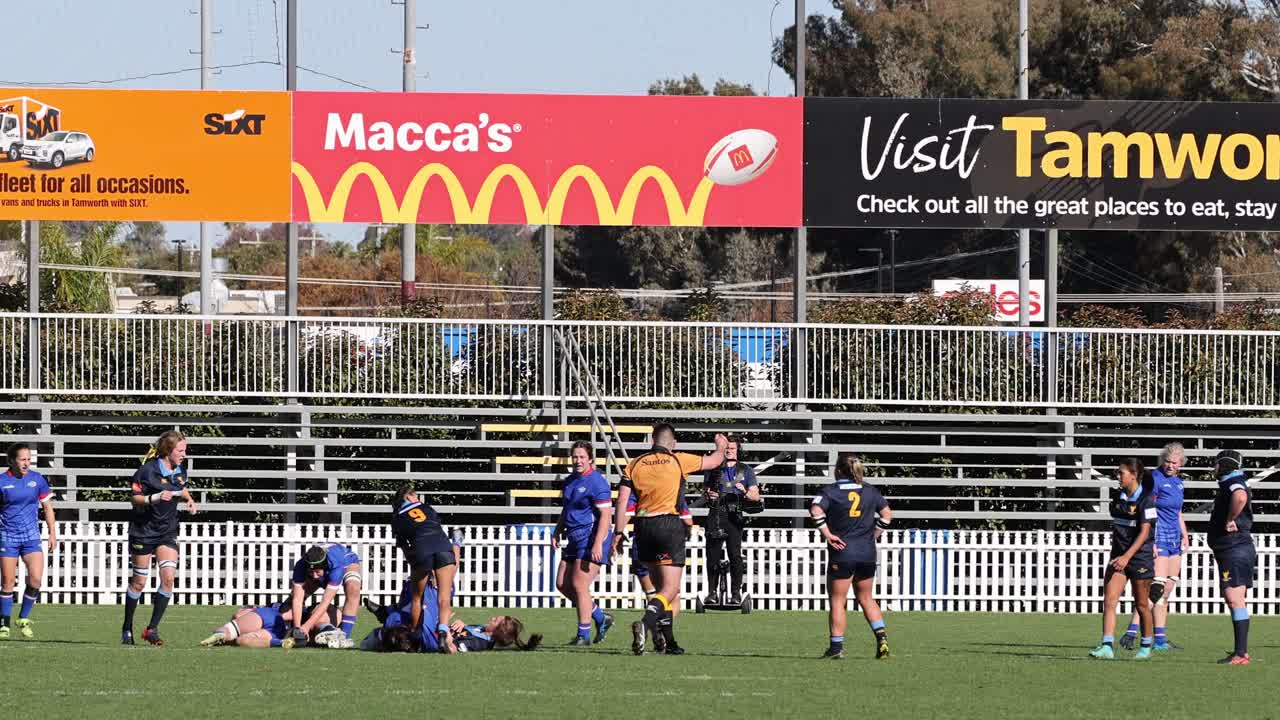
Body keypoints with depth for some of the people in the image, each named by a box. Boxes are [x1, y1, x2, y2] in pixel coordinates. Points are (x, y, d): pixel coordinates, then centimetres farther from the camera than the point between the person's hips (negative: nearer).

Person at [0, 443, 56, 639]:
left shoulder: (37, 479, 2)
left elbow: (47, 506, 11)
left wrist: (52, 533, 8)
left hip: (31, 536, 2)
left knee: (36, 580, -11)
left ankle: (24, 619, 9)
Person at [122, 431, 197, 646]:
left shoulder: (180, 471, 3)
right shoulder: (148, 470, -16)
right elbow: (133, 497, -12)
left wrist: (189, 500, 4)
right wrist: (153, 498, -28)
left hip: (167, 532, 5)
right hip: (143, 531, -5)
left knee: (168, 577, -11)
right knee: (138, 582, 3)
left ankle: (152, 629, -4)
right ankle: (127, 629, 19)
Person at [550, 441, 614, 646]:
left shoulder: (596, 481, -12)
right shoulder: (570, 481, 14)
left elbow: (605, 515, -17)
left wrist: (598, 544, -24)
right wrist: (557, 532, 13)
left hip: (593, 537, -9)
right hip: (575, 538, 9)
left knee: (579, 585, -11)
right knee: (562, 584, 8)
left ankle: (583, 635, -3)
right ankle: (601, 619, 21)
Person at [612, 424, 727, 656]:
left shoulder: (634, 465, 6)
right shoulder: (678, 461, 1)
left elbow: (622, 501, 0)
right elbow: (714, 461, 16)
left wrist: (618, 533, 4)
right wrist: (721, 446, 37)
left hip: (643, 526, 4)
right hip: (669, 525, -4)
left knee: (662, 587, 17)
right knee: (670, 590, -7)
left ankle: (668, 641, 17)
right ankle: (645, 624, -32)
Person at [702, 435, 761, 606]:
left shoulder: (745, 470, 13)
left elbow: (756, 496, 9)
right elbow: (704, 489, 22)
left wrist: (745, 492, -12)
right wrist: (708, 494, -1)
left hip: (734, 516, -2)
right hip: (715, 515, 2)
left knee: (735, 554, -13)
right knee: (712, 554, -4)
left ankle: (736, 592, -9)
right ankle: (713, 592, 2)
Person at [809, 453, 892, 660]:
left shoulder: (830, 491, -6)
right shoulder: (870, 491, 7)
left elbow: (816, 510, -22)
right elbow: (887, 514, 10)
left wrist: (827, 534, -15)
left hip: (842, 552, -4)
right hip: (867, 553, 4)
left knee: (837, 601, 3)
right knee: (865, 598, 19)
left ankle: (836, 646, 1)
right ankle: (881, 636, 6)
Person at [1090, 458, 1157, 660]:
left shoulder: (1146, 500, -13)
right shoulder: (1119, 497, 8)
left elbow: (1144, 532, -19)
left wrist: (1127, 556, -27)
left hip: (1140, 556, -6)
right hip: (1118, 555, 6)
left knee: (1141, 604, 6)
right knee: (1109, 600, -8)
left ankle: (1146, 647, 22)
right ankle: (1107, 647, -14)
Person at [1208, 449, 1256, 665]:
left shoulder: (1233, 483, -13)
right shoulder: (1230, 484, 19)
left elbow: (1240, 497, -37)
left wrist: (1230, 519, -25)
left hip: (1235, 550, -11)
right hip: (1234, 551, 11)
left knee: (1235, 599, -15)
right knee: (1236, 601, 14)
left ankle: (1241, 653, -19)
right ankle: (1241, 652, 18)